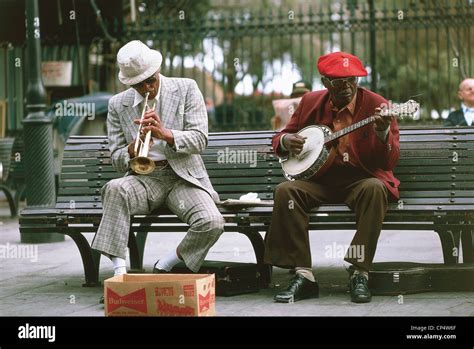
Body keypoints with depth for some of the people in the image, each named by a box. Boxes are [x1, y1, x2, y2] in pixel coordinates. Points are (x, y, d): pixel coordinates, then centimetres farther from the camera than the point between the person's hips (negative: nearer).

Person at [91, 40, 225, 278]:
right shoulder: (118, 104, 8)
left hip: (183, 177, -1)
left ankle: (164, 267, -7)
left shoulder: (186, 89, 4)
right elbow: (117, 161, 7)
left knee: (212, 223, -29)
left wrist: (166, 134, -24)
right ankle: (119, 270, -34)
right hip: (143, 178, 1)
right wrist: (133, 148, -17)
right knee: (114, 189, -34)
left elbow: (200, 140, -6)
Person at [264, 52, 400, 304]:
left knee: (374, 189, -36)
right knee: (285, 191, -25)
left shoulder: (376, 105, -6)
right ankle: (304, 276, -23)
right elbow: (280, 137, 17)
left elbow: (389, 162, -11)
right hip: (321, 179, 3)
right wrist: (285, 141, -8)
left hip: (362, 178, -3)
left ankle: (360, 274, -29)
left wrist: (383, 133, -32)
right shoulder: (311, 102, 6)